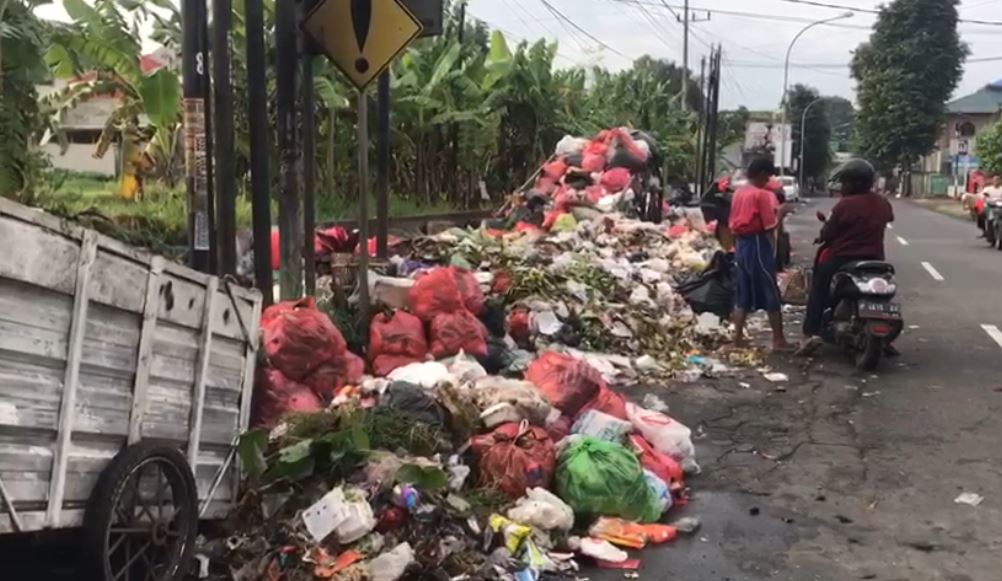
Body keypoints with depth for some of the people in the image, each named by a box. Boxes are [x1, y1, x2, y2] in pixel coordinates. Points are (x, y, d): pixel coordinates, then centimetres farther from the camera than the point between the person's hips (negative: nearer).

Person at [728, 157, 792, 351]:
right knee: (771, 294, 0)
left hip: (741, 243, 8)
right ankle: (778, 340, 4)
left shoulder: (738, 193, 10)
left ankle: (738, 336, 13)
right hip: (758, 244, -7)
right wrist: (780, 213, -1)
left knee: (742, 294, 12)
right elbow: (769, 226, -14)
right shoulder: (763, 195, -13)